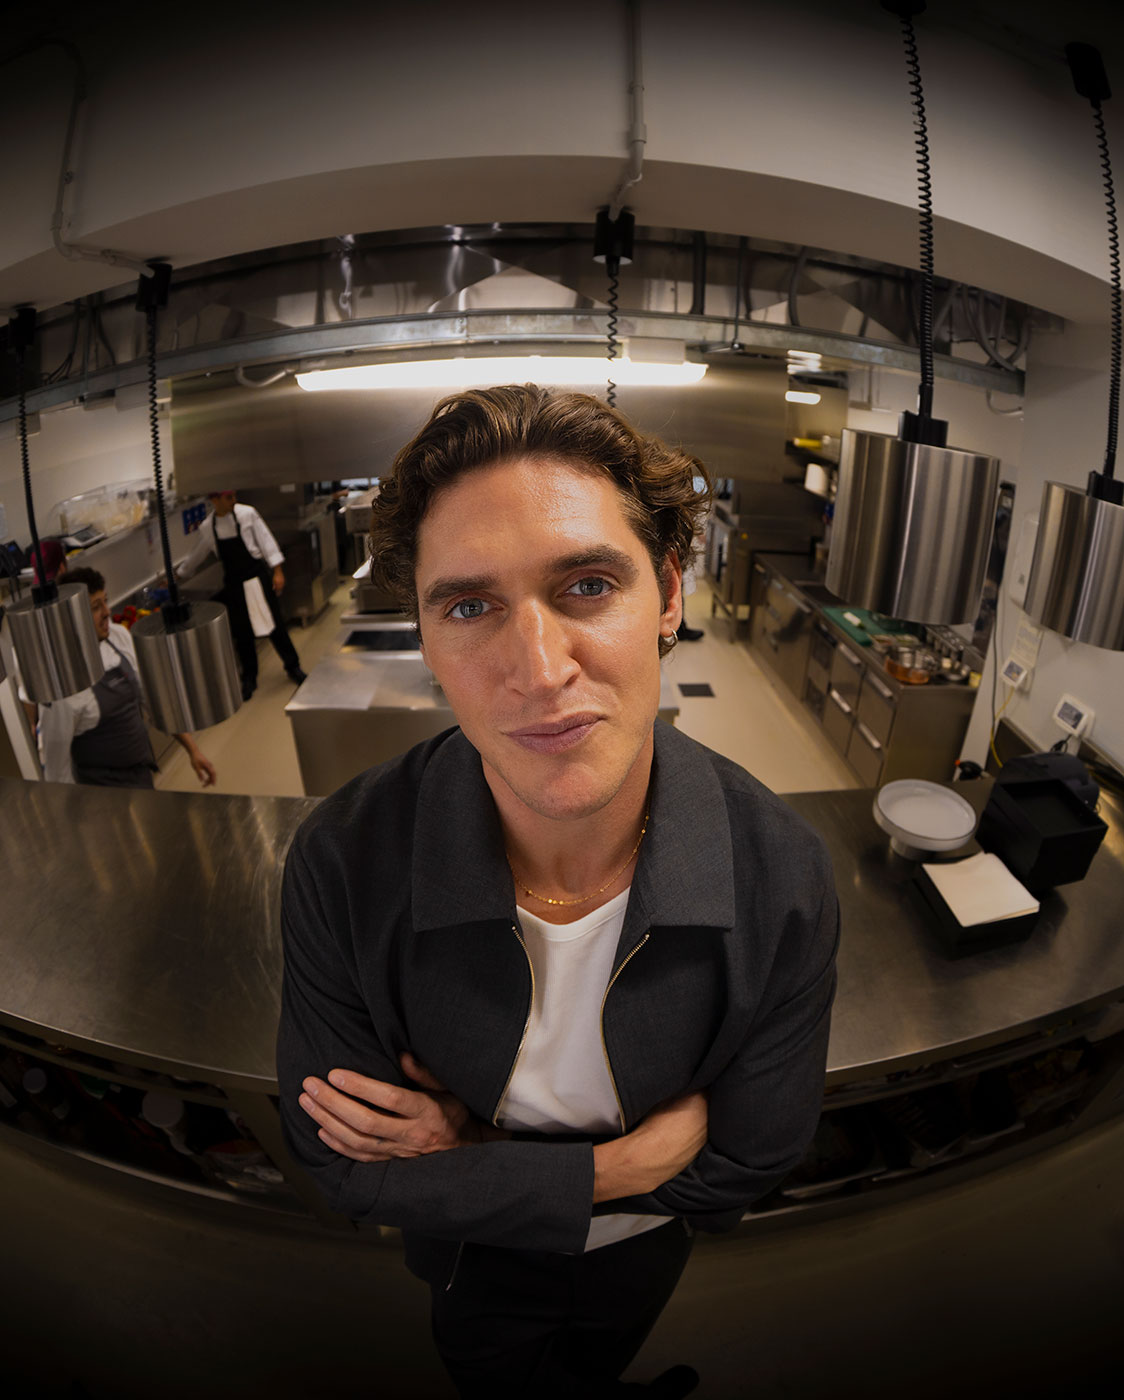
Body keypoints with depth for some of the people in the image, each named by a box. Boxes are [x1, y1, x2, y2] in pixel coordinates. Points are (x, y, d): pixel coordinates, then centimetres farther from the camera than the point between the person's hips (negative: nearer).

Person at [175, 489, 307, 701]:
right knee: (242, 631, 7)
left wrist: (277, 571, -9)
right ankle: (249, 678, 21)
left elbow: (265, 541, -6)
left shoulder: (246, 514, -9)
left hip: (257, 576, -2)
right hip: (234, 582, 2)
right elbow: (196, 556, 14)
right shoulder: (207, 527, -1)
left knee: (275, 623, 2)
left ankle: (293, 668, 18)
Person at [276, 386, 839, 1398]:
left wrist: (465, 1152, -26)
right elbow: (343, 1167, -22)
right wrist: (616, 1166, -29)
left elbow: (743, 1170, -21)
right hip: (471, 1273, 0)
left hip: (655, 1268, 1)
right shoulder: (342, 864, -34)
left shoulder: (783, 878, -33)